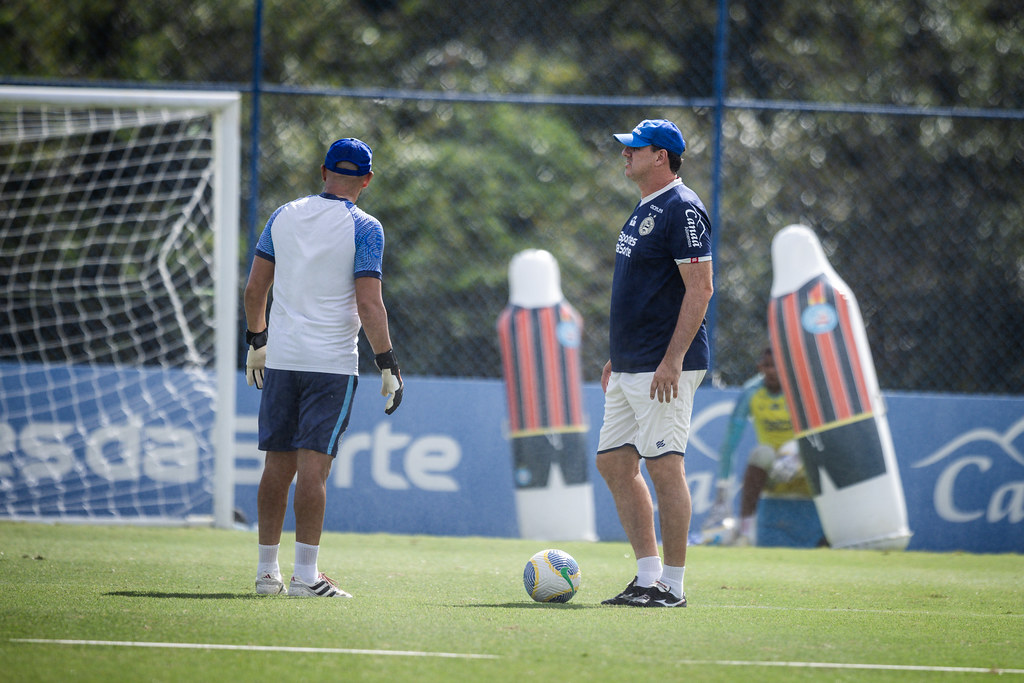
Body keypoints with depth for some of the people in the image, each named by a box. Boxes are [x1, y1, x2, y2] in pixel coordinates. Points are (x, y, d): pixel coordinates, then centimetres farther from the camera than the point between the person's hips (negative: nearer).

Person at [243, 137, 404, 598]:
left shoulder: (284, 216, 7)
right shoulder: (364, 228, -6)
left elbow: (254, 288, 11)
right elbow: (369, 304, -13)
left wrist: (257, 342, 23)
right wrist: (387, 366, -9)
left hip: (280, 359, 4)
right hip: (332, 363, -4)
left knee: (278, 467, 9)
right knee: (313, 467, -6)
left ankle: (267, 570, 12)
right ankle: (305, 576, -8)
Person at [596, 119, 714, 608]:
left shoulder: (682, 209, -13)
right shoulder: (644, 210, 18)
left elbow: (700, 288, -18)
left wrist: (672, 359, -23)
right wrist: (617, 357, 22)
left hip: (664, 367, -10)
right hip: (629, 367, 10)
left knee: (664, 466, -9)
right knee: (614, 463, 9)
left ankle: (672, 585, -4)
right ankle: (648, 576, 14)